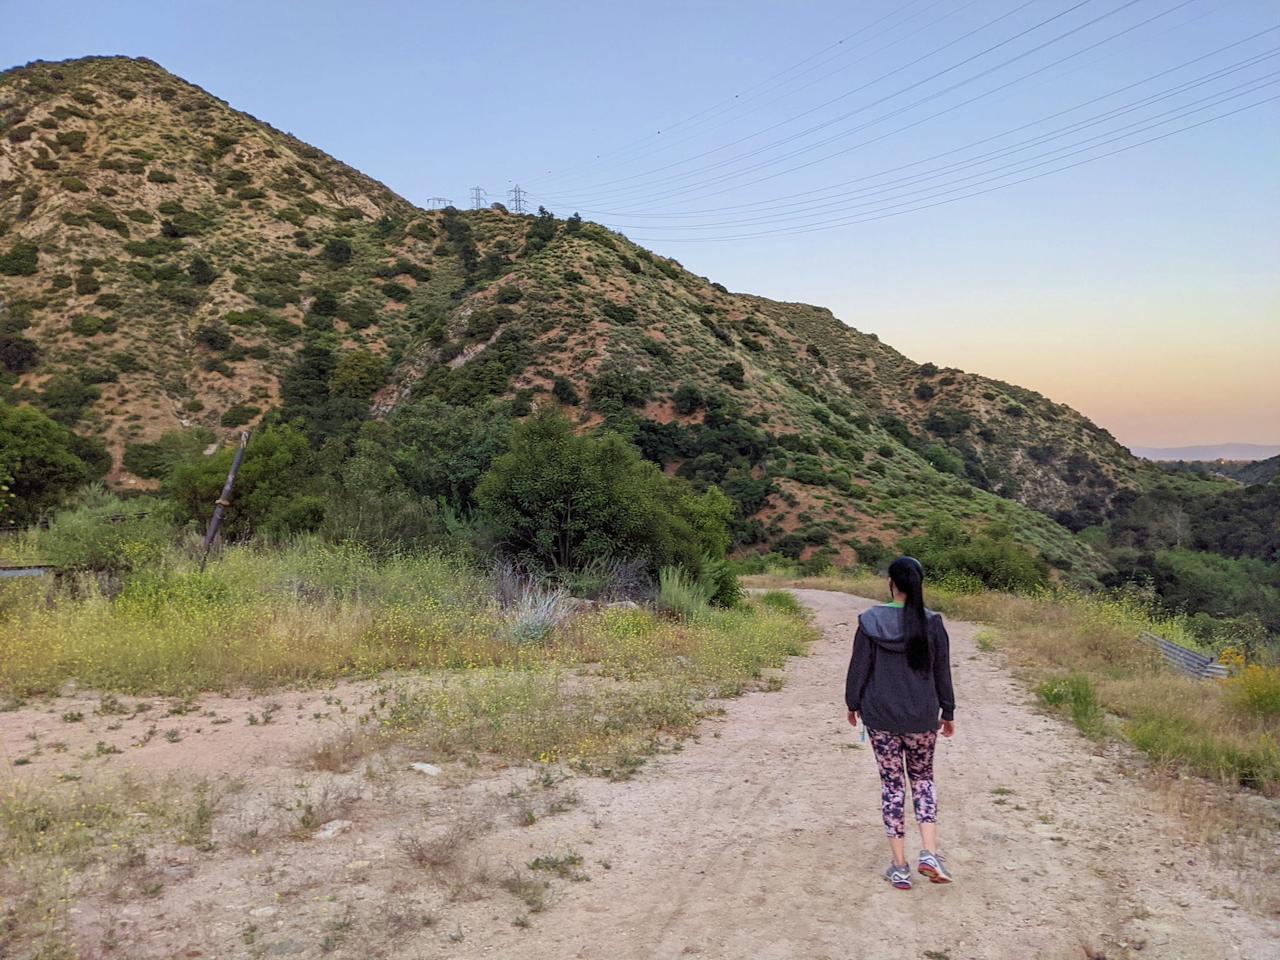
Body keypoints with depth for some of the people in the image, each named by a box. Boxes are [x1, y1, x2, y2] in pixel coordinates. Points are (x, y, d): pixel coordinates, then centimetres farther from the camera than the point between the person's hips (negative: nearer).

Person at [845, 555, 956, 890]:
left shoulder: (871, 622, -9)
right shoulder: (932, 624, -6)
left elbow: (859, 667, -2)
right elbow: (942, 673, 2)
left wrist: (853, 704, 12)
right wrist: (948, 712, 14)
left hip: (881, 718, -1)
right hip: (922, 718, 1)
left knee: (892, 784, 8)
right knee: (922, 778, 19)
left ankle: (899, 866, 11)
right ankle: (929, 853, 4)